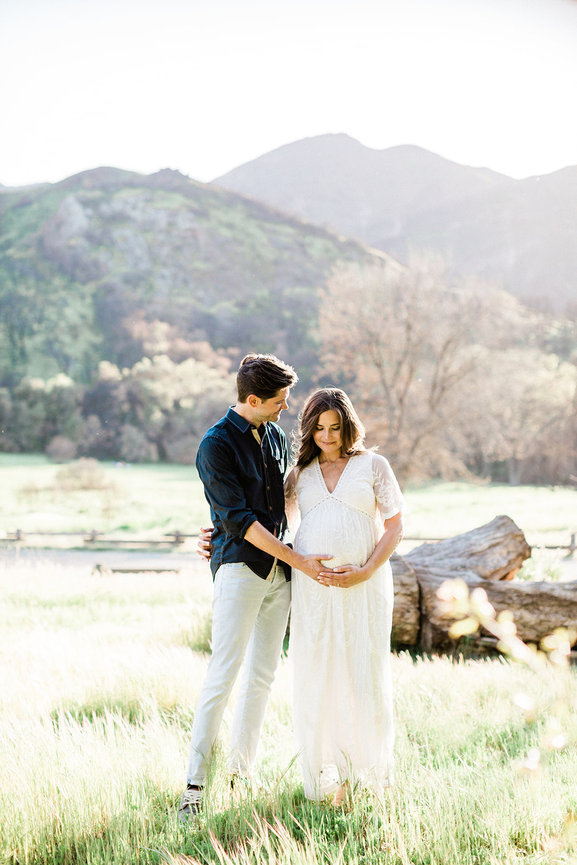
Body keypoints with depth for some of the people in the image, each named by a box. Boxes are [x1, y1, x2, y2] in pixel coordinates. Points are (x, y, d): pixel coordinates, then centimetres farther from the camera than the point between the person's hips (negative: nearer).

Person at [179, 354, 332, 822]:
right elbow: (237, 519, -15)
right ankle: (195, 785, -8)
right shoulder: (216, 445, -11)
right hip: (239, 567, -7)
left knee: (262, 675, 8)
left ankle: (241, 773, 16)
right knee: (224, 674, -11)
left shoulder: (276, 435, 12)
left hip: (279, 569, 7)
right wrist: (298, 559, -15)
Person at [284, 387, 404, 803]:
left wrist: (365, 571, -10)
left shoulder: (373, 465, 5)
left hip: (363, 586, -2)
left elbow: (395, 526, 2)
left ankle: (367, 763, 16)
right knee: (316, 676, 2)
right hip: (312, 586, 3)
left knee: (363, 673, -3)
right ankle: (329, 773, 12)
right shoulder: (301, 473, 13)